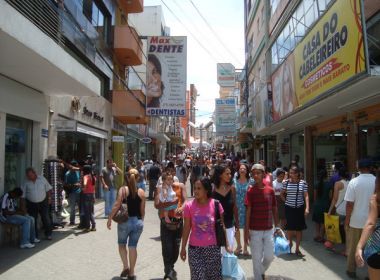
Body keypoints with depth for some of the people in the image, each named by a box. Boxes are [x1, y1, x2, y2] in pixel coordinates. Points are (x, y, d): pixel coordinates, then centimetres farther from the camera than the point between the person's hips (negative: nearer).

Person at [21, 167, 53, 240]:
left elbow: (48, 189, 5)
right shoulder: (26, 183, -7)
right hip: (31, 204, 0)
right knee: (33, 221, 5)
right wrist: (23, 206, -7)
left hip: (43, 203, 0)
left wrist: (49, 198, 2)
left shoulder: (42, 179, -6)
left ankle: (48, 234, 18)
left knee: (46, 219, 3)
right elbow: (23, 195, -4)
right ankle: (35, 237, 18)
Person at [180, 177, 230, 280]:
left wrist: (227, 245, 2)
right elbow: (186, 229, 0)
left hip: (213, 248, 0)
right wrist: (183, 248, 2)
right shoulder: (189, 206, -9)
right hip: (195, 248, 0)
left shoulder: (216, 205, -9)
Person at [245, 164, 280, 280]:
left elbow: (274, 209, 9)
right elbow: (248, 212, -9)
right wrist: (246, 230, -11)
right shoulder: (250, 191, -8)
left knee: (269, 256, 8)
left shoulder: (270, 190, 1)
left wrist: (277, 226, 10)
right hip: (255, 230, -3)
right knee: (256, 258, 4)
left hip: (269, 229, 3)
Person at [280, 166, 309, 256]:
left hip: (299, 208, 0)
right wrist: (286, 201, 1)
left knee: (299, 229, 6)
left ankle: (297, 249, 16)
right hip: (289, 208, 0)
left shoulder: (303, 183, -5)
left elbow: (306, 196, -8)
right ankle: (290, 243, 33)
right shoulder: (286, 182, -2)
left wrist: (307, 208, -16)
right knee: (290, 228, 7)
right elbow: (282, 194, 11)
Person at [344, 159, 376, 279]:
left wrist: (347, 218, -1)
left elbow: (349, 203, -12)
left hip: (356, 220, -1)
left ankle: (351, 270, 24)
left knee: (353, 247, 13)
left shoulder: (354, 182, -12)